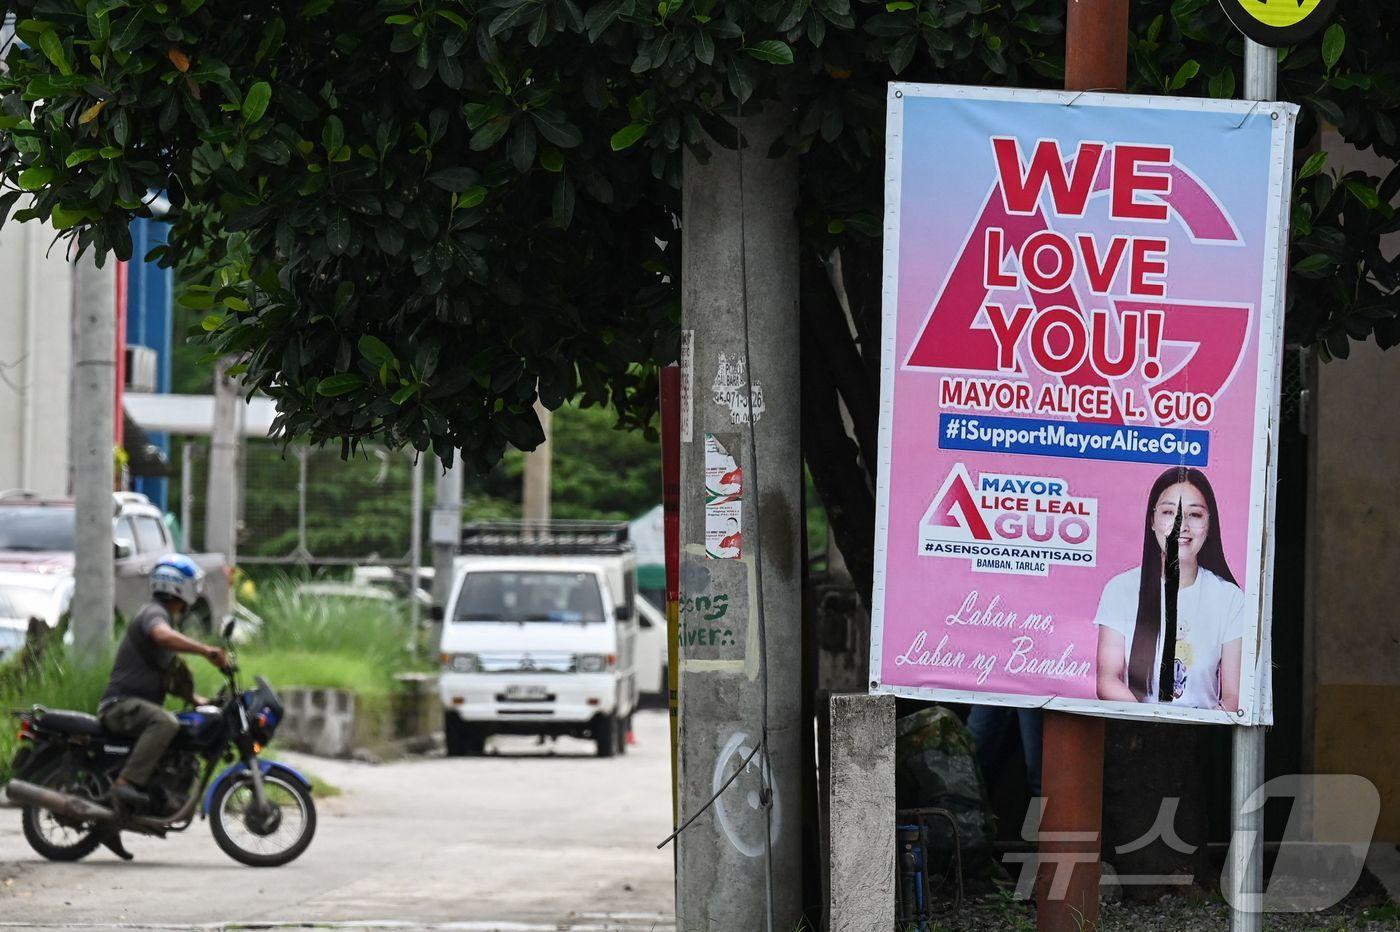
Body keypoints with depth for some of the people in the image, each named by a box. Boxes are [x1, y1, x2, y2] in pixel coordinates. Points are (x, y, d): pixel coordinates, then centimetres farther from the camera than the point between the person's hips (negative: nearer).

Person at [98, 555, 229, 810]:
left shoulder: (169, 616, 24)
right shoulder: (154, 612, -10)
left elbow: (167, 674, 31)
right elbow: (163, 636, -36)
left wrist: (196, 699, 19)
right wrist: (206, 650, -41)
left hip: (142, 704, 11)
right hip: (122, 703, -11)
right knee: (165, 723, -37)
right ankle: (127, 784, -43)